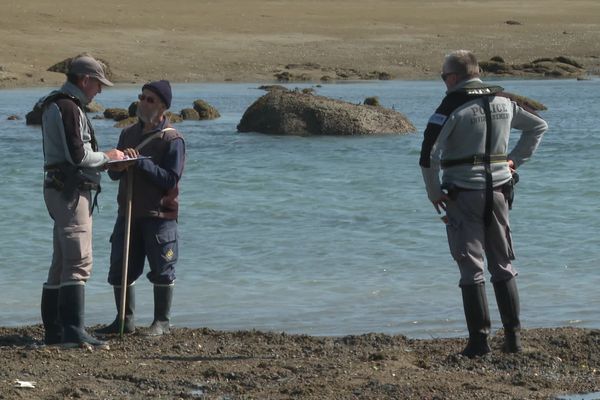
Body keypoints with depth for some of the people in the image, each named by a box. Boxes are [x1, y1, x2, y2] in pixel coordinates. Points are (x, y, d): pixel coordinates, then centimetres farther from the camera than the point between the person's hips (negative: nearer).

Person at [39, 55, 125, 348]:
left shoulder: (56, 106, 20)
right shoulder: (68, 107, -14)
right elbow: (78, 155, -21)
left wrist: (103, 160, 12)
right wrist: (107, 157, -5)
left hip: (60, 189, 11)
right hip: (70, 192, -11)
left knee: (62, 262, 13)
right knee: (79, 261, -15)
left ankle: (53, 331, 17)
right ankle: (73, 331, -21)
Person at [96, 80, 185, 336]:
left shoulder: (172, 139, -6)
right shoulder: (128, 134, 14)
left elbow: (170, 179, -16)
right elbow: (113, 174, 14)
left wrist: (140, 162, -21)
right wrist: (119, 166, -10)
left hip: (159, 216, -6)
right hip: (128, 213, 6)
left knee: (162, 270, 0)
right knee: (120, 269, 7)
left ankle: (162, 322, 9)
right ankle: (125, 321, 16)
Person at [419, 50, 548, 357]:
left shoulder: (452, 106, -11)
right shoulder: (504, 102, 8)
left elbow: (428, 154, -17)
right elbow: (539, 126, 22)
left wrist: (435, 195, -7)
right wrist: (515, 159, 17)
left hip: (463, 194, -5)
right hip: (498, 190, 5)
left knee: (471, 268, -1)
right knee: (503, 264, 13)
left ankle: (479, 339, -3)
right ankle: (513, 335, 11)